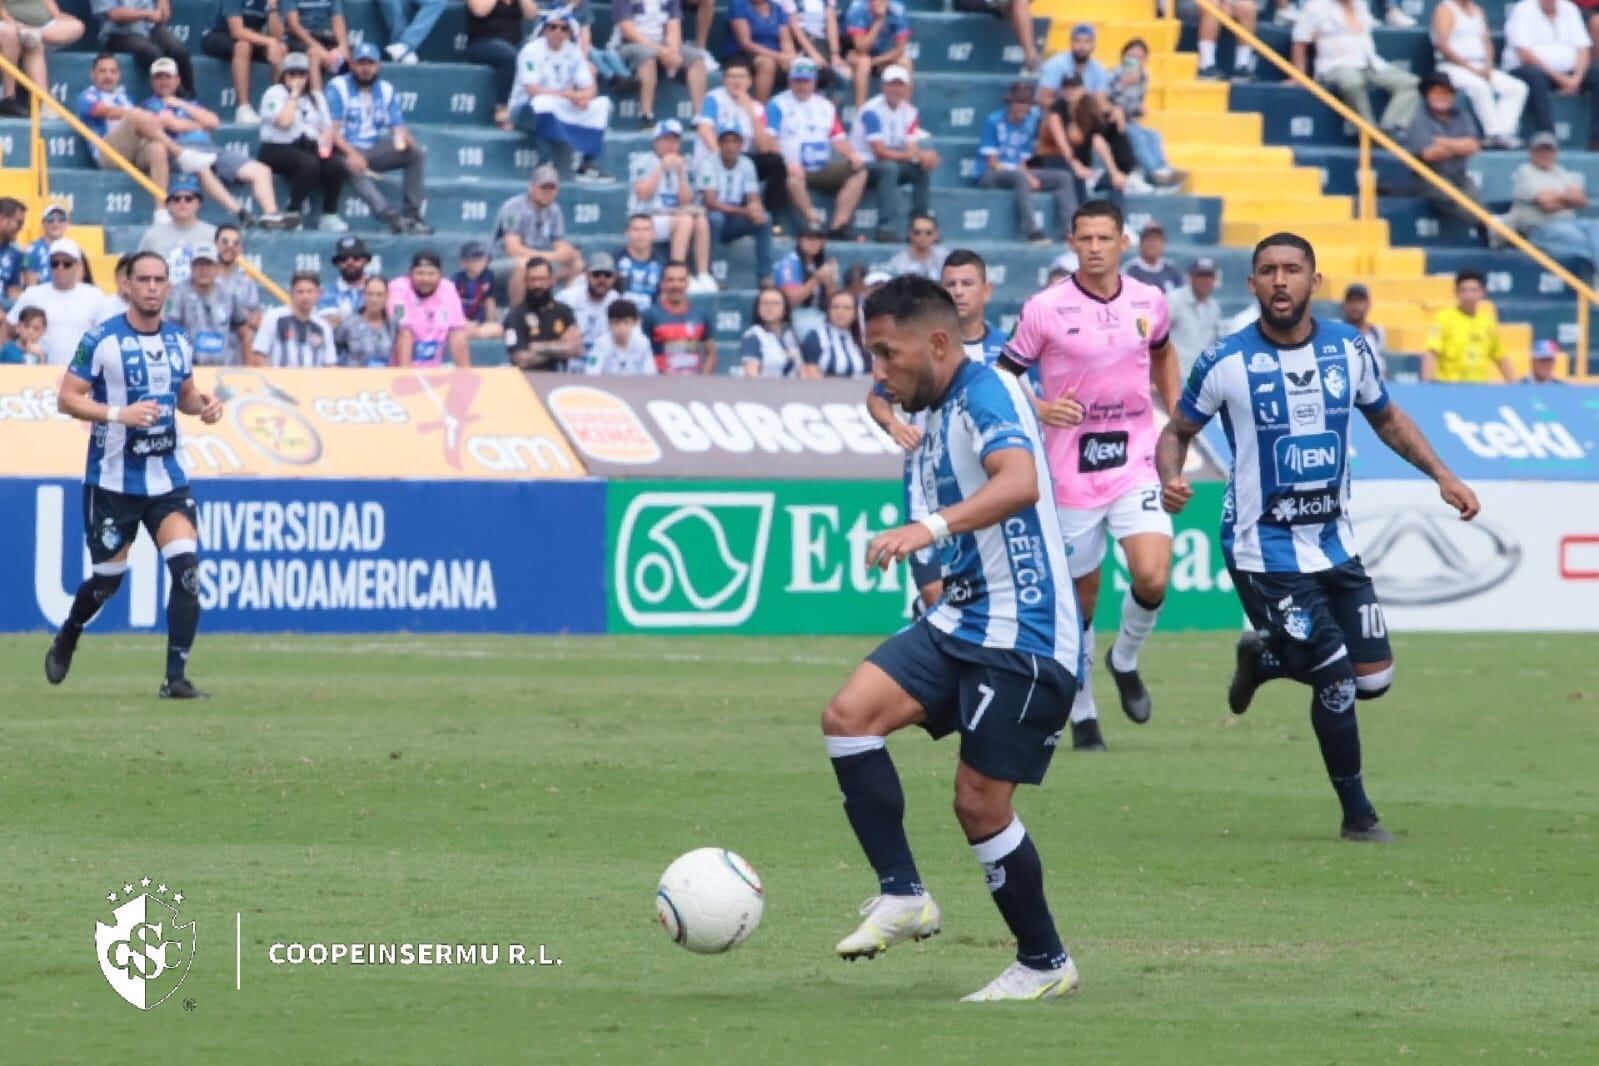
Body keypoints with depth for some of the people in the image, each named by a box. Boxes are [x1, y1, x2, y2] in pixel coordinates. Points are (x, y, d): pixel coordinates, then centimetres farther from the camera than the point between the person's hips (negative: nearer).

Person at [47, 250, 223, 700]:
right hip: (113, 480, -4)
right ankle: (66, 640, 39)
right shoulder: (102, 340, -10)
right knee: (107, 581, 7)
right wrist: (119, 414, -25)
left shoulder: (178, 341, 7)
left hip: (167, 479, 4)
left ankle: (176, 678, -9)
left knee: (187, 569, -14)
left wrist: (203, 404, -1)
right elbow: (67, 397, -11)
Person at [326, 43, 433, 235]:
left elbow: (398, 129, 6)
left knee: (417, 153, -16)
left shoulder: (386, 90, 9)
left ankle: (413, 214, -20)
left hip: (376, 150, 5)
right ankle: (393, 218, -50)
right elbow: (332, 129, -13)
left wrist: (405, 140, -20)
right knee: (354, 168, -38)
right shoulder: (338, 87, -5)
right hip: (346, 150, -5)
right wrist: (351, 153, -29)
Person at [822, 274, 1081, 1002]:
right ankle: (903, 895, -6)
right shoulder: (934, 419, 16)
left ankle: (1045, 963, 13)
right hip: (960, 622, 9)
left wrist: (931, 529, -46)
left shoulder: (985, 392, -14)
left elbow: (1020, 482, -35)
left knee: (981, 803, -6)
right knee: (849, 715, -12)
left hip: (1022, 635, -9)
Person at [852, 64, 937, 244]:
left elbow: (913, 149, -2)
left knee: (924, 168, -15)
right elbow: (880, 152, -24)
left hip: (891, 166, 7)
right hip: (863, 166, -7)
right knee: (889, 168, -36)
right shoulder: (872, 111, -18)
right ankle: (889, 228, -40)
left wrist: (924, 156, -26)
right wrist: (910, 155, -29)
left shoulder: (909, 112, 4)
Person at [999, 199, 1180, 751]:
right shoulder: (1045, 309, -8)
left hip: (1136, 462, 2)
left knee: (1152, 577, -18)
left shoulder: (1149, 302, 3)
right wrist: (1041, 409, -19)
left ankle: (1126, 660, 12)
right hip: (1071, 472, -2)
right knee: (1081, 596, 5)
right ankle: (1082, 712, 23)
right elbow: (1001, 377, -1)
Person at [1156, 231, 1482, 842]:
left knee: (1373, 678, 5)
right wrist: (1170, 479, -21)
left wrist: (1442, 476, 7)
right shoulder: (1225, 363, -12)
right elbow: (1177, 431, 0)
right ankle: (1356, 815, 12)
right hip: (1266, 555, -5)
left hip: (1336, 545, 5)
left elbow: (1386, 419, 17)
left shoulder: (1349, 350, 1)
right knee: (1336, 679, -8)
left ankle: (1261, 657, 33)